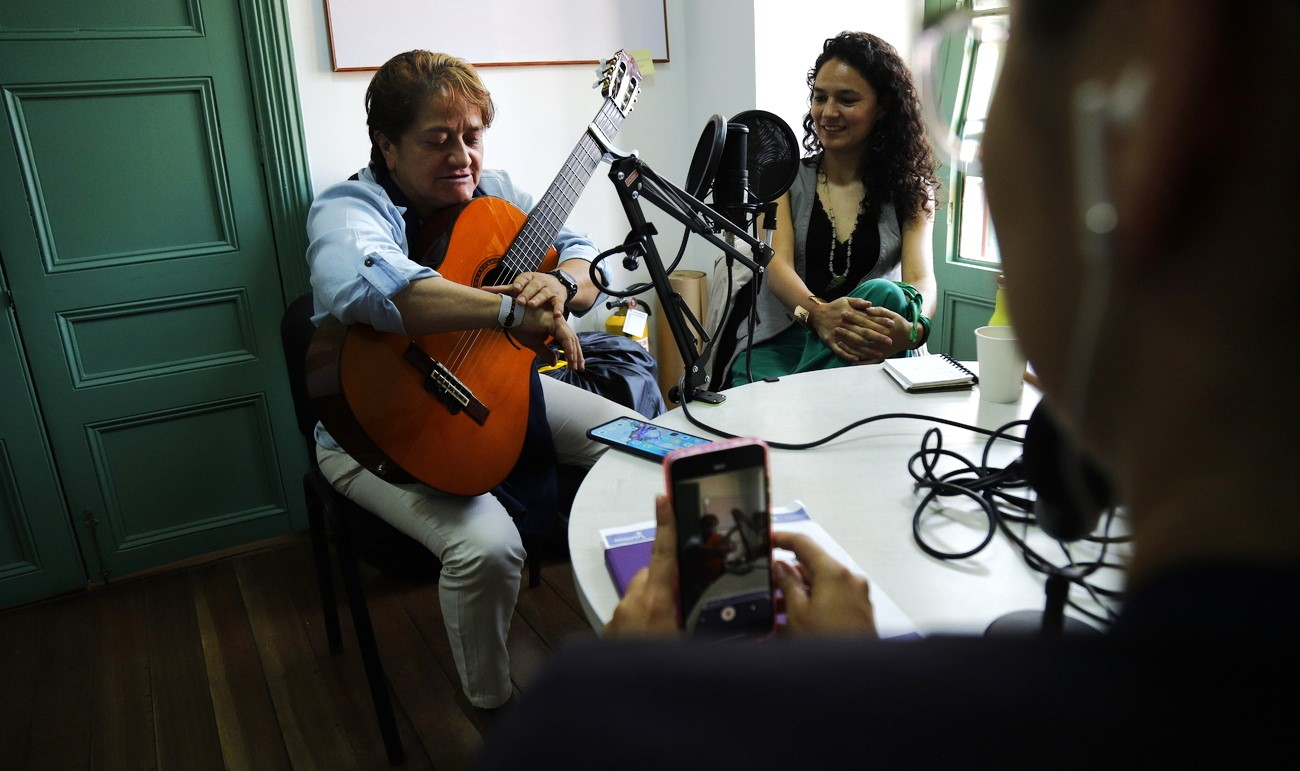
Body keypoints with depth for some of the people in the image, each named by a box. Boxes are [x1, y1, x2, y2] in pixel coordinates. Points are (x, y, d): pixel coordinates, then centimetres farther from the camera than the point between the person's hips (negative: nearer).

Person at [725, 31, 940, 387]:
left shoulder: (910, 188, 11)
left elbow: (921, 279, -4)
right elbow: (777, 265, -6)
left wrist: (911, 329, -31)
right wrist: (817, 313, -30)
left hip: (867, 352, 3)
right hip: (778, 342, -2)